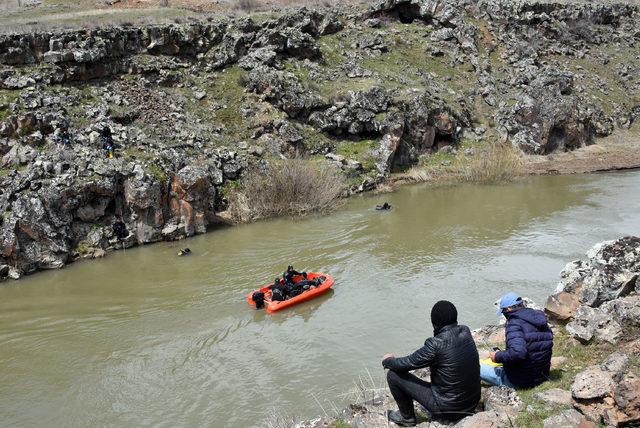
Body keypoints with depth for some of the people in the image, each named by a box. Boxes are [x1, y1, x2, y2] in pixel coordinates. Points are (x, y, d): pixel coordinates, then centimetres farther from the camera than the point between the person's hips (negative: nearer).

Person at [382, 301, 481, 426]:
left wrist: (387, 361, 7)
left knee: (393, 374, -1)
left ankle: (407, 417, 22)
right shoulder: (465, 331, -6)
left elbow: (406, 364, -14)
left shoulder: (436, 344, -26)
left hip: (449, 410, -7)